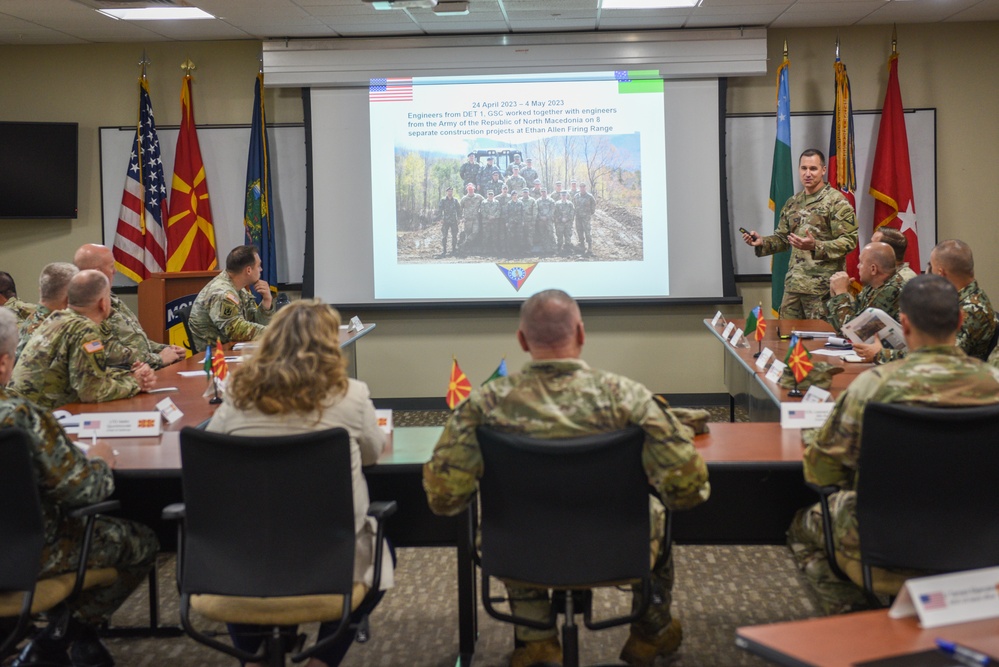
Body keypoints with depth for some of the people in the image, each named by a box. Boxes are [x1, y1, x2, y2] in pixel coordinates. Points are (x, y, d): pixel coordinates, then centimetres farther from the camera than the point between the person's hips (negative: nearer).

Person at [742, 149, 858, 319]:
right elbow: (782, 238, 23)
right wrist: (762, 242, 3)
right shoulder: (792, 203, 16)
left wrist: (815, 247, -25)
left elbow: (848, 241, -12)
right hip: (793, 284, 6)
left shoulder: (836, 201, -6)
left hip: (822, 286, -6)